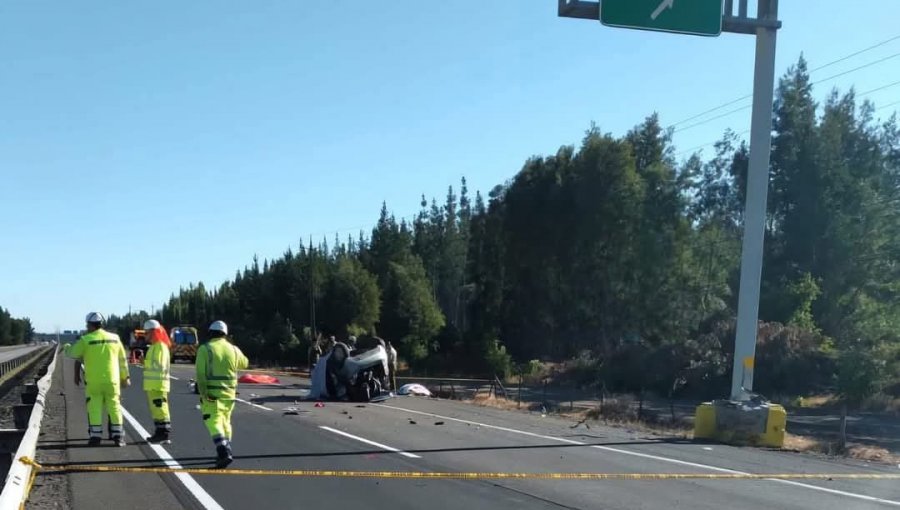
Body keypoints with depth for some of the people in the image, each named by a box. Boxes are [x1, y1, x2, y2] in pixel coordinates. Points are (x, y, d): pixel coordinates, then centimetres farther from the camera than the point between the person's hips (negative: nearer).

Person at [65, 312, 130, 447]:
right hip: (112, 379, 3)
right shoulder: (114, 338, 6)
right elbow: (122, 360, 12)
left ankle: (95, 436, 3)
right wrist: (125, 376, 21)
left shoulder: (85, 340, -6)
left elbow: (72, 353, 4)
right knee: (114, 406, 6)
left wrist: (67, 347, 27)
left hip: (93, 380, -2)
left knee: (94, 407, 4)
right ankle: (118, 436, 5)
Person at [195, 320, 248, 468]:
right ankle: (224, 452, 26)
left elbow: (201, 373, -15)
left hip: (211, 393, -5)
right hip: (229, 393, 5)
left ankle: (224, 453, -24)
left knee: (214, 422, -8)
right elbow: (244, 363, 25)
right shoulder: (233, 349, 5)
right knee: (225, 421, 20)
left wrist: (203, 393, -18)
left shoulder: (205, 349, -7)